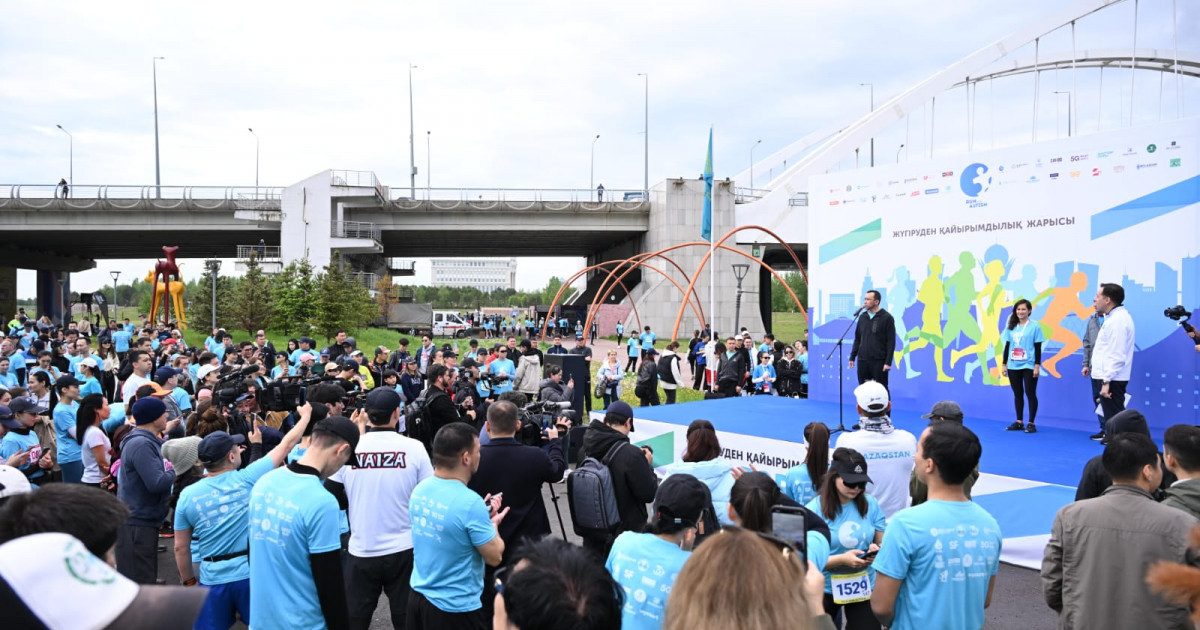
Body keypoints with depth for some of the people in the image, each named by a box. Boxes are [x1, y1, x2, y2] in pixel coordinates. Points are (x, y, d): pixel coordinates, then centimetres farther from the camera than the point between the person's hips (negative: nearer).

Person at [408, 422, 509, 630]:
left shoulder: (419, 490, -2)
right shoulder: (470, 502, -25)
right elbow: (494, 557, -16)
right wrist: (493, 524, 1)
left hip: (418, 596, 7)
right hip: (455, 608, -7)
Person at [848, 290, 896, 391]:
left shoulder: (886, 318, -4)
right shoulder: (863, 317, 11)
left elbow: (891, 342, -7)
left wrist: (888, 362, -13)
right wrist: (852, 357, 9)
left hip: (879, 361, -5)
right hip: (862, 360, 5)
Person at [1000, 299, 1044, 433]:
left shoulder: (1035, 326, -3)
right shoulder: (1011, 327, 9)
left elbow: (1038, 348, -4)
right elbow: (1007, 346, 13)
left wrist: (1037, 366, -9)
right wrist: (1003, 364, 10)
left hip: (1029, 366, -4)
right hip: (1013, 366, 5)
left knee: (1030, 393, -2)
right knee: (1017, 394, 10)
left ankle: (1031, 423, 4)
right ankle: (1019, 422, 18)